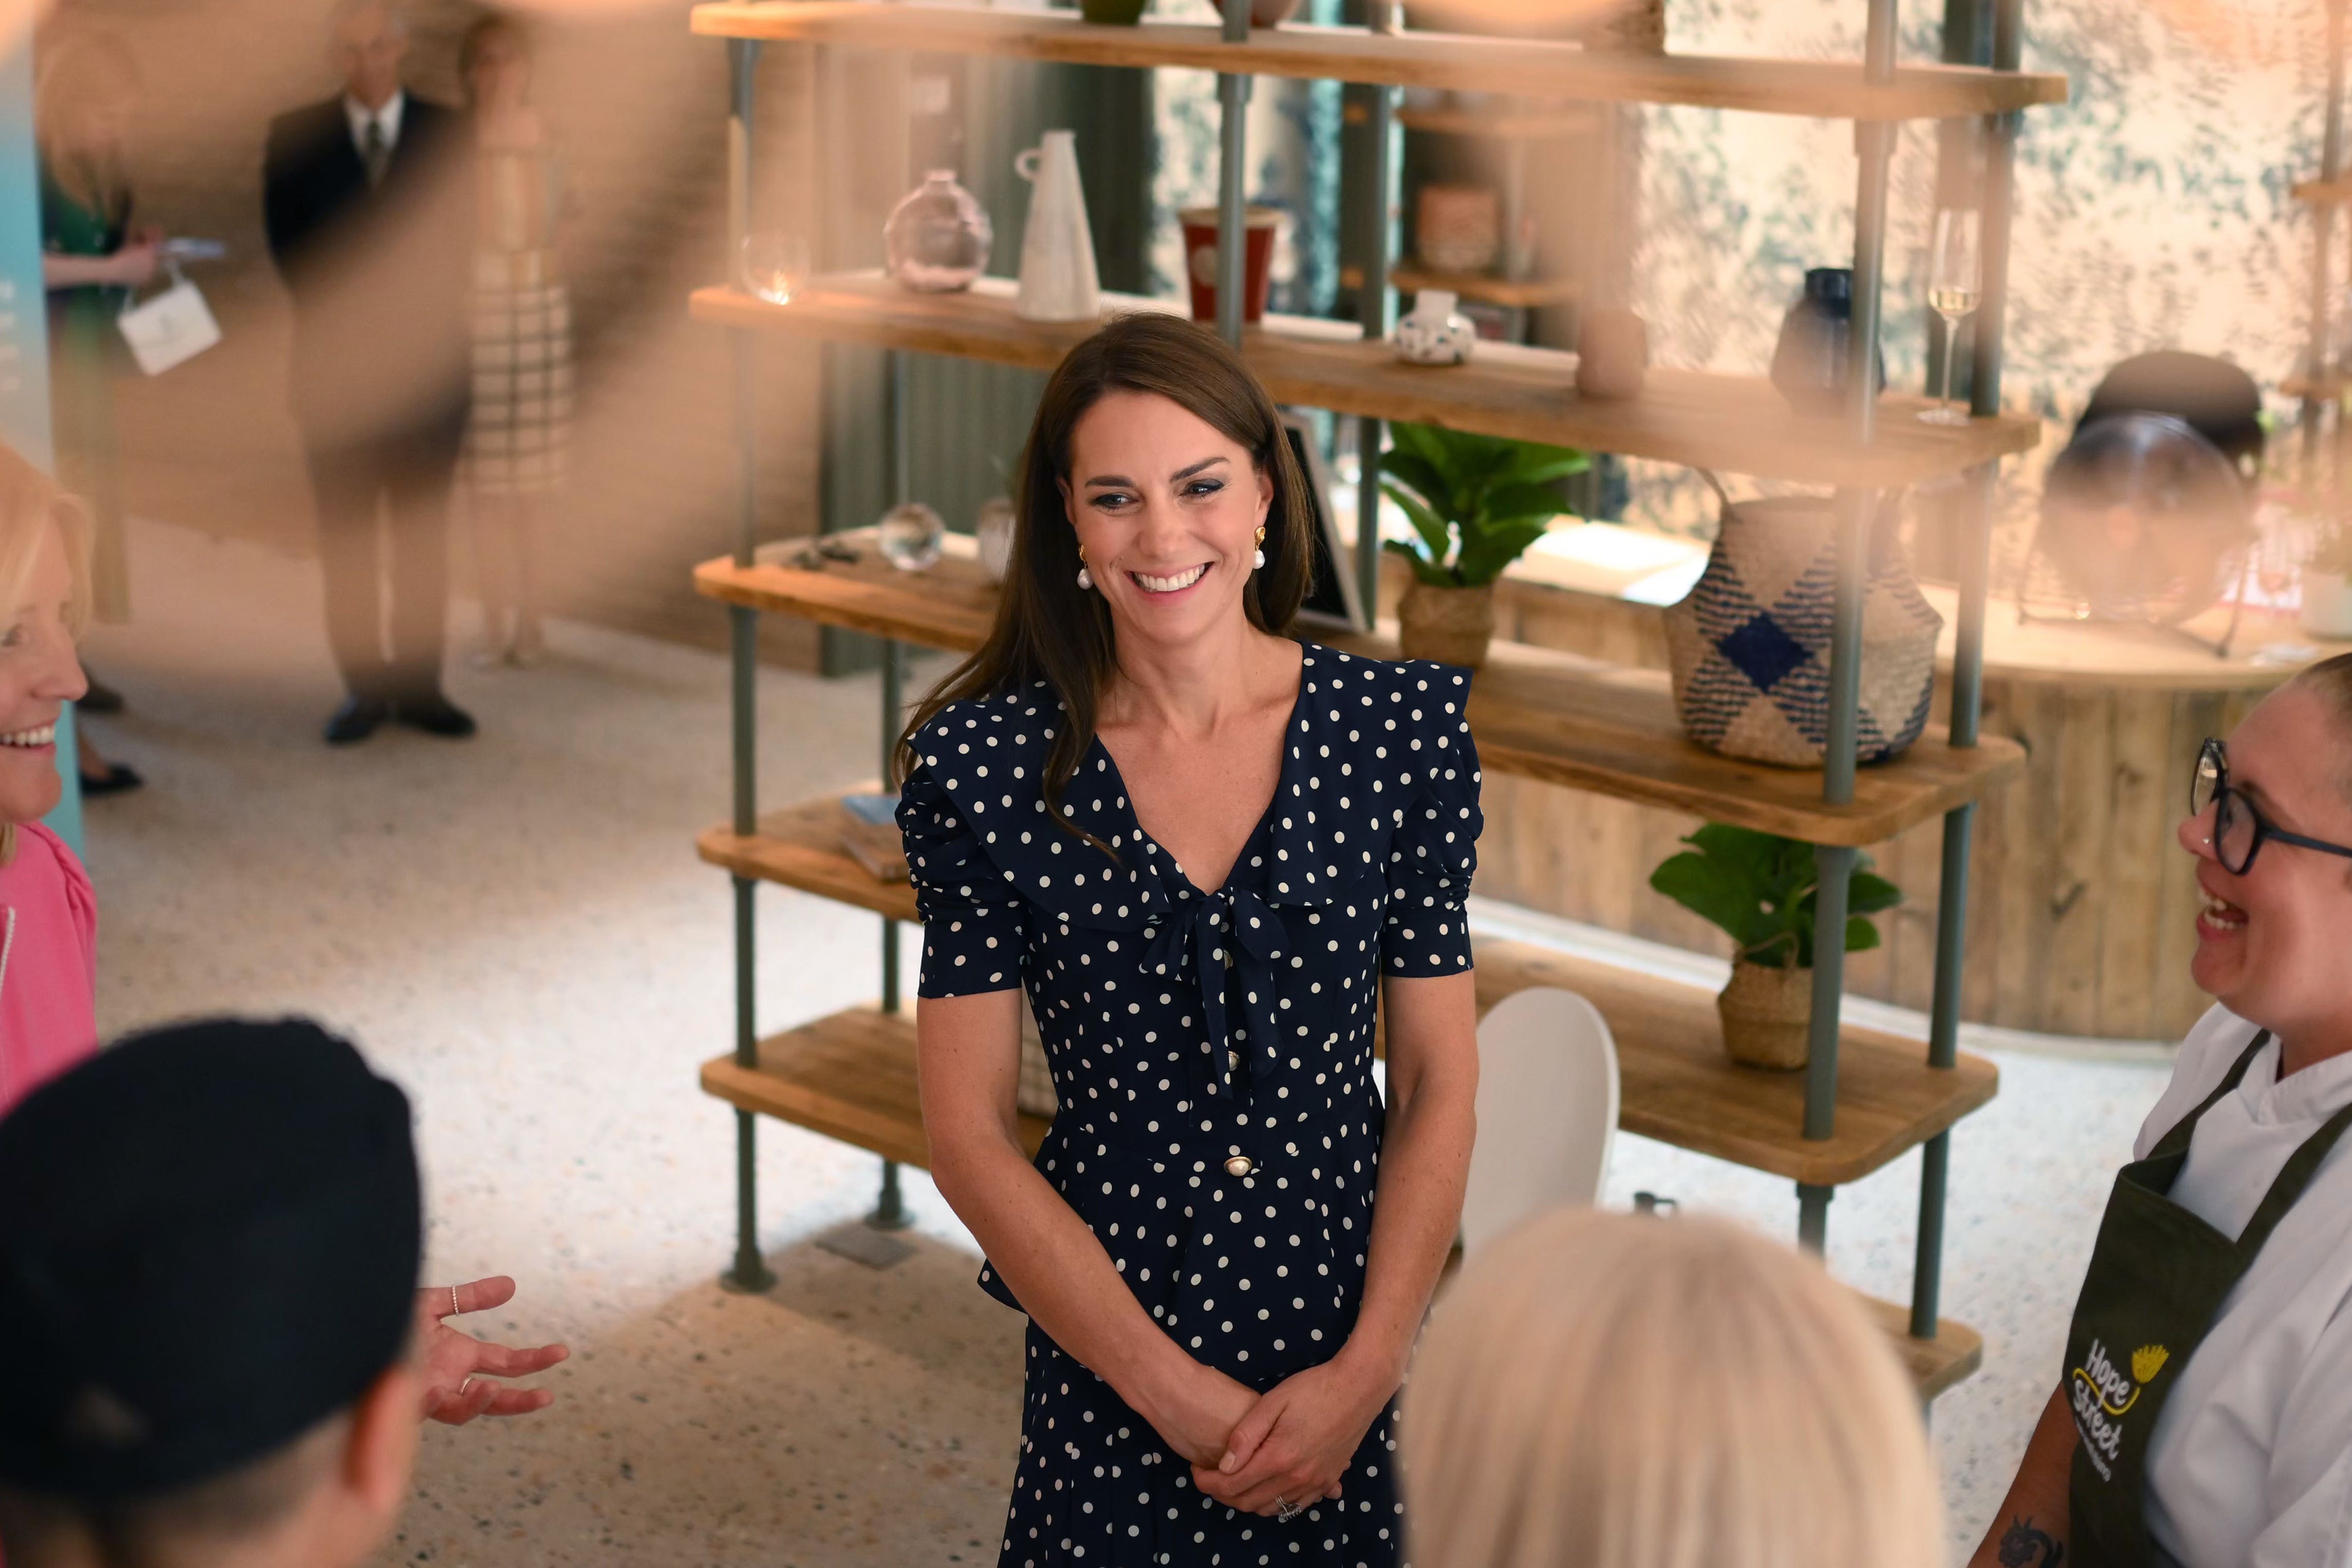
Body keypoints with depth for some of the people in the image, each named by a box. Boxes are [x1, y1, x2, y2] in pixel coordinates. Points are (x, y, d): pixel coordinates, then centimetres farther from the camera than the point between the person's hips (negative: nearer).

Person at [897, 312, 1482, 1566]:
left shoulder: (1403, 732, -5)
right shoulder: (983, 769, -8)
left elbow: (1439, 1087, -2)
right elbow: (968, 1134, -6)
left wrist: (1364, 1375, -11)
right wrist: (1169, 1386, -11)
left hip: (1359, 1366, 1)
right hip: (1104, 1363, -1)